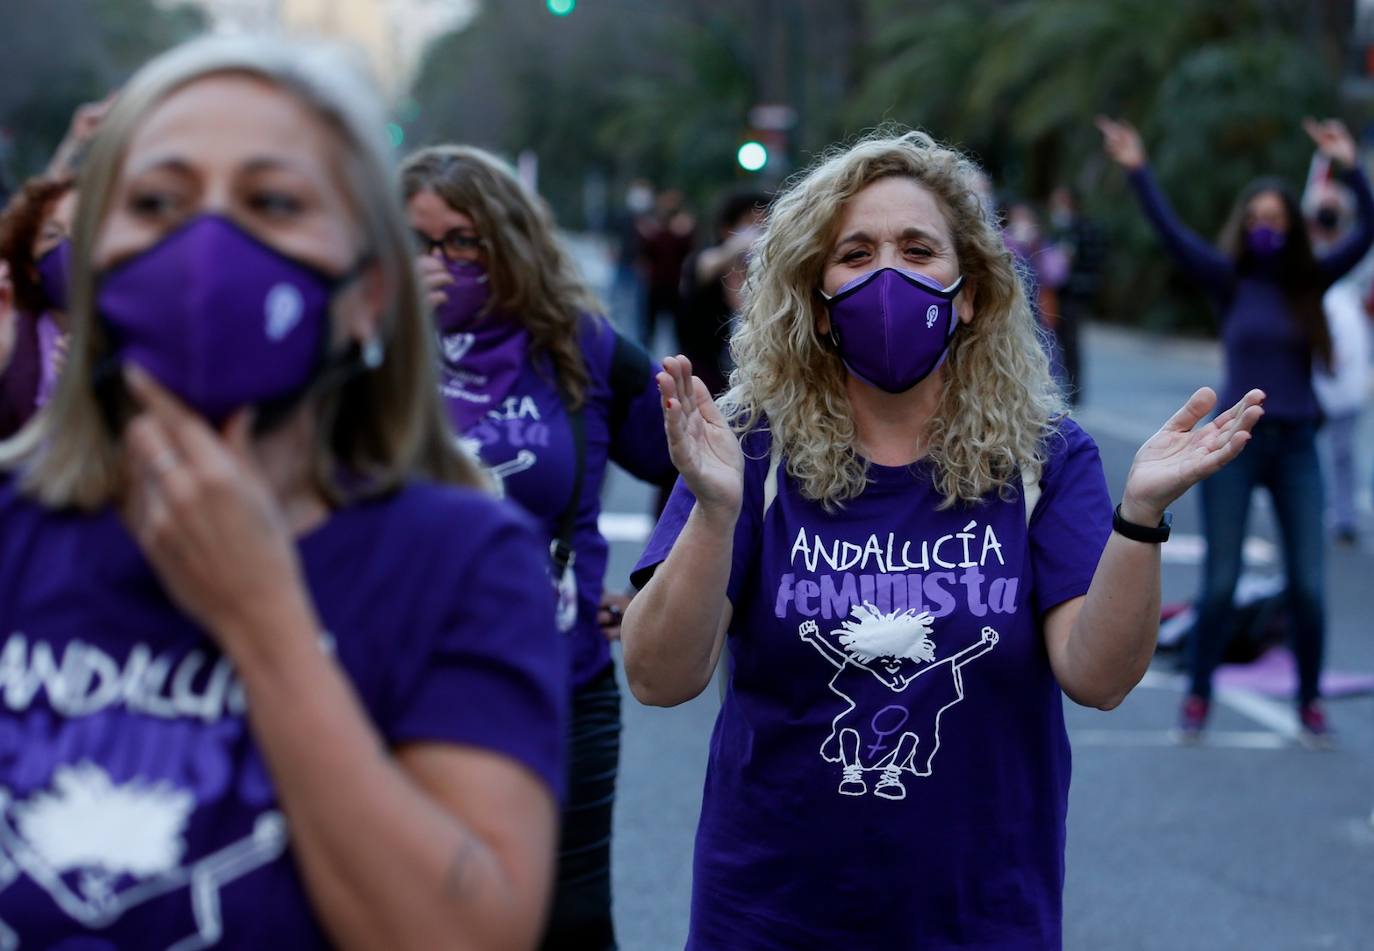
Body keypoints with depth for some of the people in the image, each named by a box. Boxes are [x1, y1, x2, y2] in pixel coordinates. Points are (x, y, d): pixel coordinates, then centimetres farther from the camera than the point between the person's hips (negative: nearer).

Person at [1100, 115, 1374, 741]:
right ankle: (1198, 696, 14)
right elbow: (1171, 233, -9)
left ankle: (1310, 701, 15)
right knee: (1220, 582, 0)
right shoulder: (1227, 281, 0)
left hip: (1296, 445, 2)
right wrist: (1138, 172, -15)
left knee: (1308, 584, 1)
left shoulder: (1309, 283, 4)